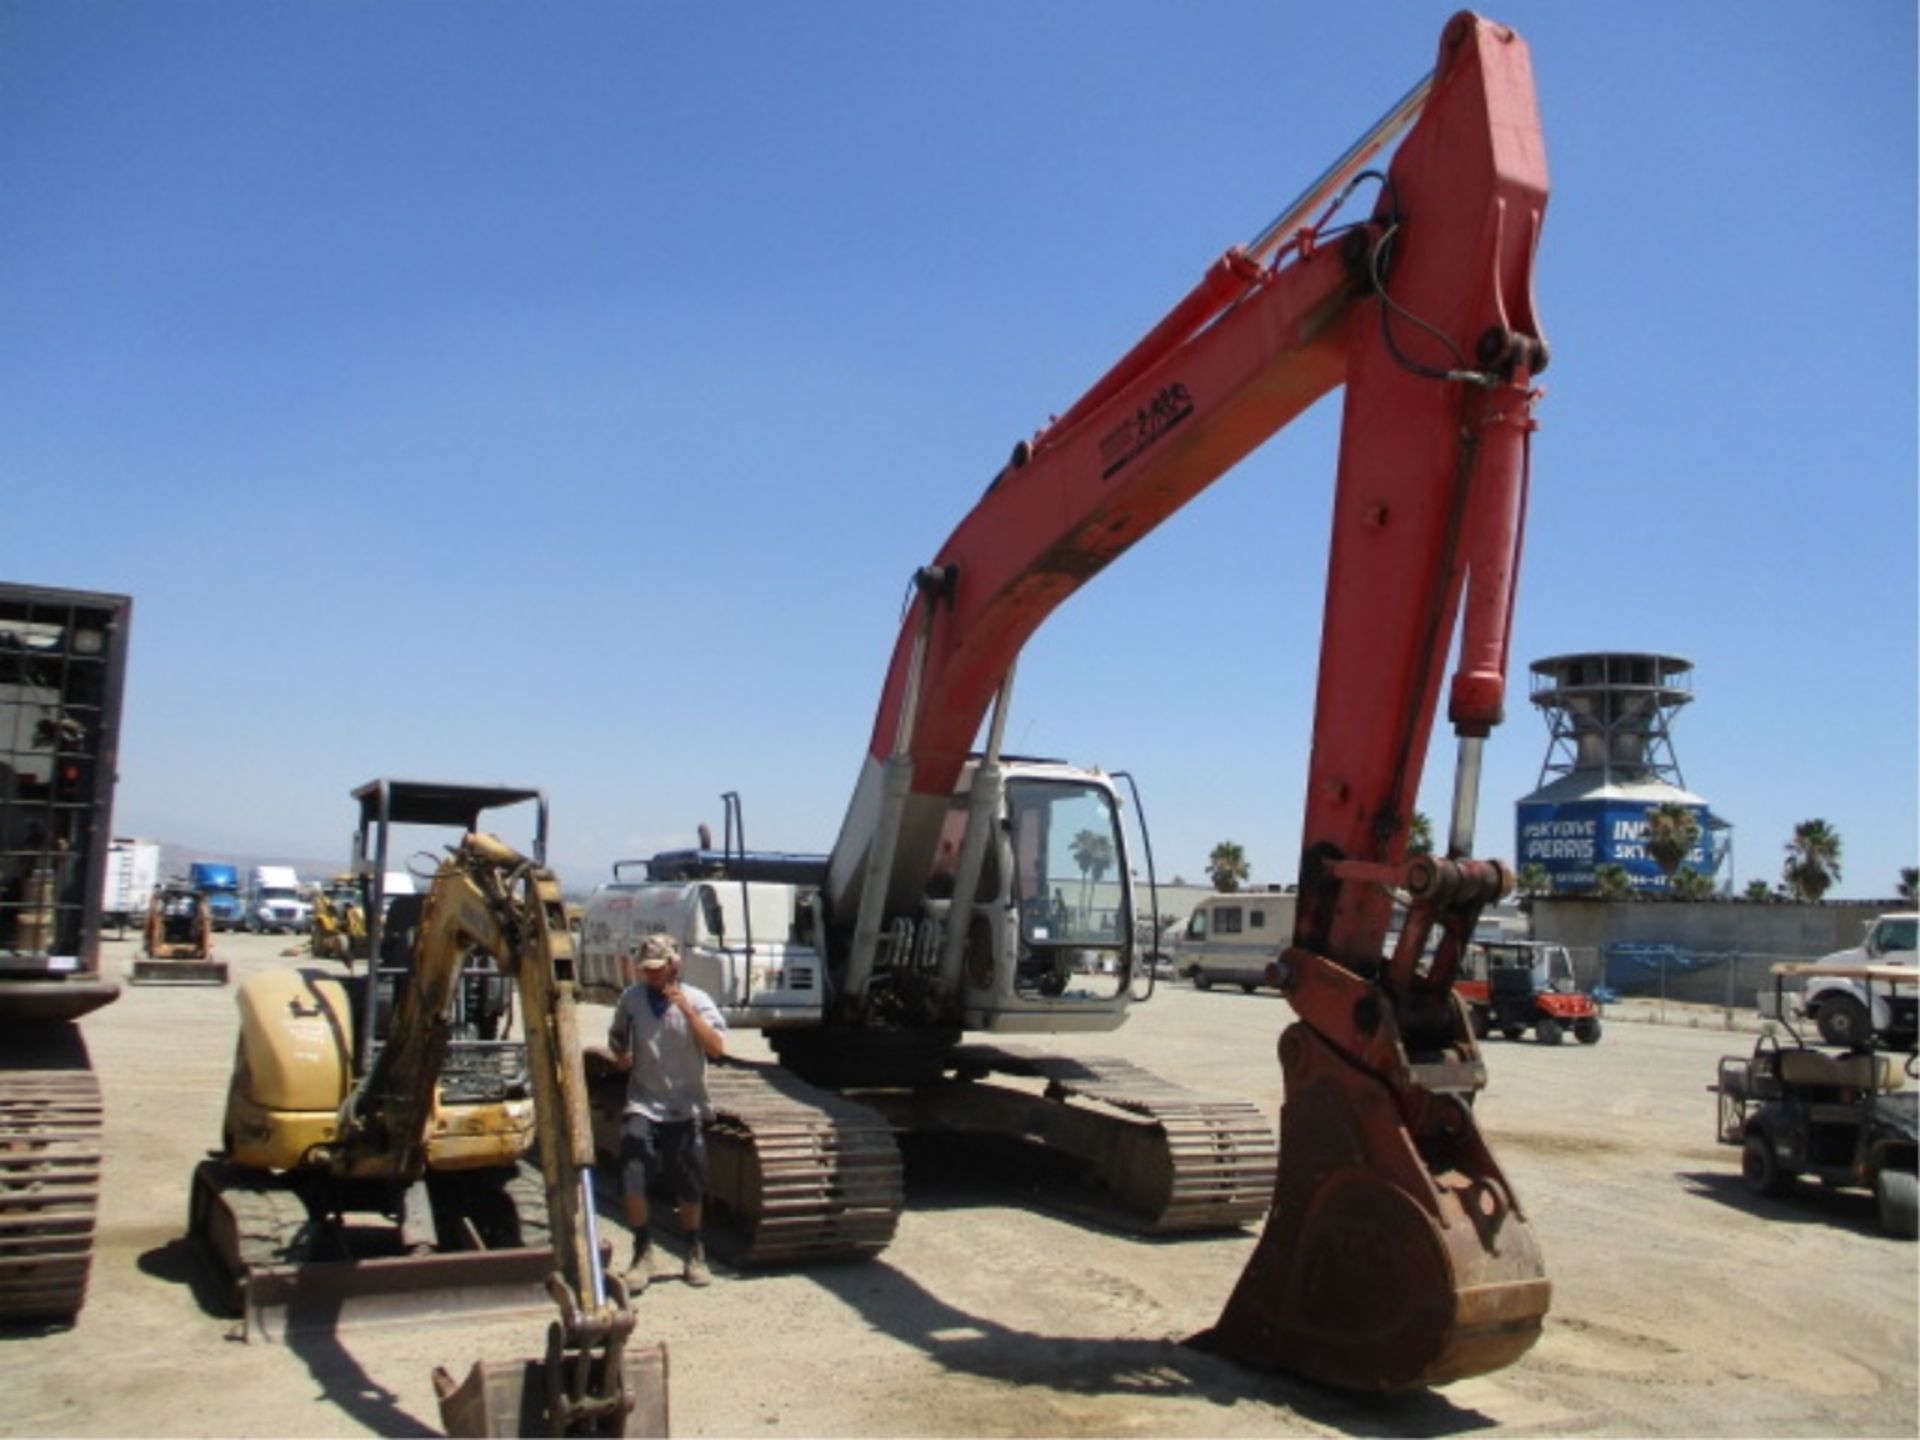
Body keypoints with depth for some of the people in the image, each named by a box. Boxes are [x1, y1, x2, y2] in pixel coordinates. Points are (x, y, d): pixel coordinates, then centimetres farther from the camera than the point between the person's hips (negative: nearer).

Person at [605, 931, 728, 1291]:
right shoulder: (631, 998, 2)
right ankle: (642, 1252, 6)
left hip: (686, 1109, -1)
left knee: (689, 1190, 10)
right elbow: (617, 1038, 20)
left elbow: (717, 1048, -17)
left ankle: (695, 1254, 31)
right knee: (631, 1183, -14)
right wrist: (621, 1056, -2)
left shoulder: (696, 999, -5)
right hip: (643, 1106, 1)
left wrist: (686, 1009, -24)